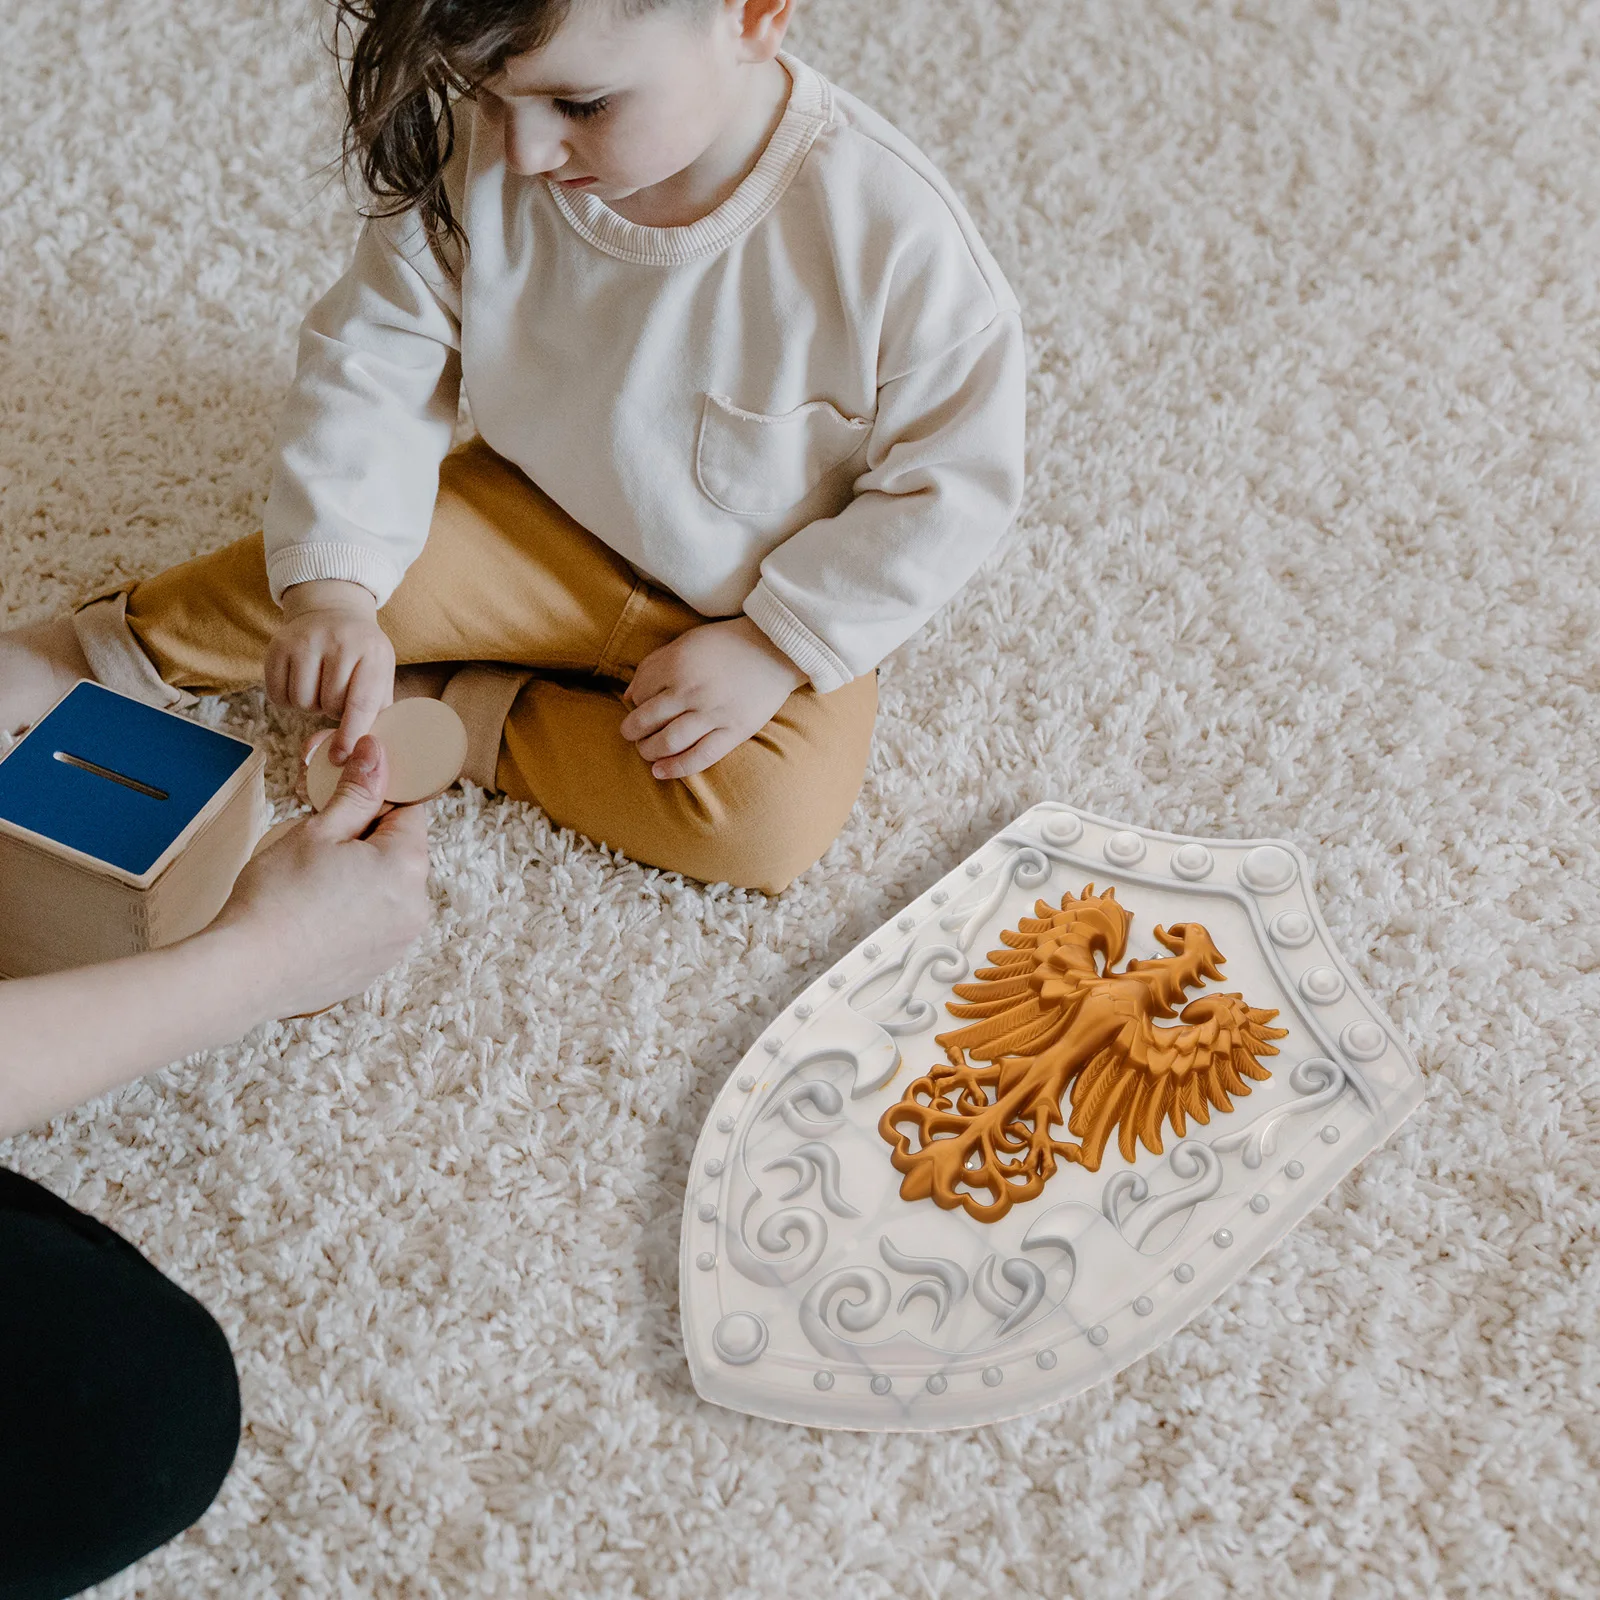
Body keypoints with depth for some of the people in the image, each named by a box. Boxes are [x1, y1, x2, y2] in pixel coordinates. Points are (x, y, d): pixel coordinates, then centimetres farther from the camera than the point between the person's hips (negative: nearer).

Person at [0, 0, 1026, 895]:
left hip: (760, 608, -2)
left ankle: (453, 709, -11)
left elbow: (952, 481, -19)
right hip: (538, 529, 2)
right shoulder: (481, 163, -20)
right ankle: (103, 650, 11)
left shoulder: (892, 232, -30)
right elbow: (374, 363, -15)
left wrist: (776, 647, -21)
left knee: (773, 817, -26)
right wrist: (332, 592, -28)